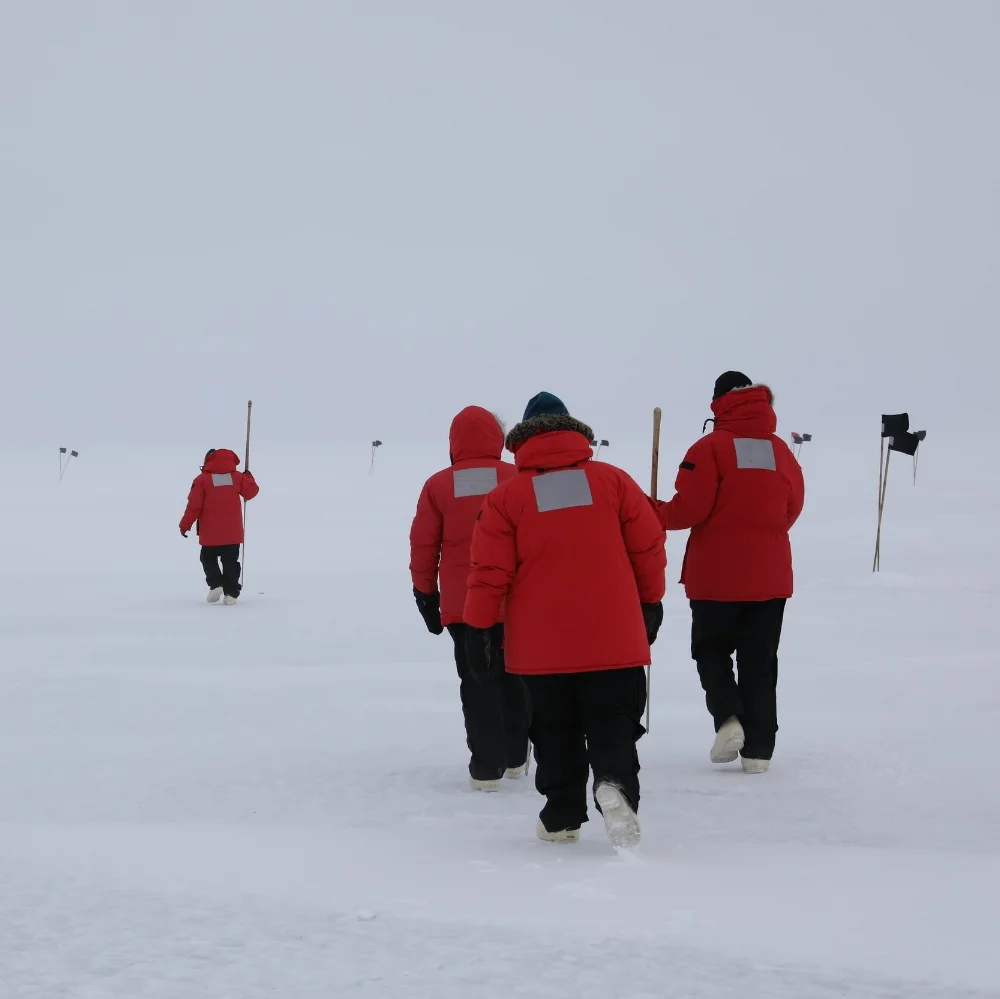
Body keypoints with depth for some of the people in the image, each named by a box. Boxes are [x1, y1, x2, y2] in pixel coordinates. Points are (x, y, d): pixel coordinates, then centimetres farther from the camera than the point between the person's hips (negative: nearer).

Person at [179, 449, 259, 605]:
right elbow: (251, 492, 10)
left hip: (210, 533, -2)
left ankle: (215, 584, -5)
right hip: (233, 532, 2)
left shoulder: (202, 480, -7)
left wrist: (185, 525, 1)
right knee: (230, 561, 8)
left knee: (208, 558, 15)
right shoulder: (237, 477, -1)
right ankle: (231, 593, 2)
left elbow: (194, 505, -8)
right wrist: (249, 477, 29)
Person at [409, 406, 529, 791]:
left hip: (461, 601, -1)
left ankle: (487, 766, -1)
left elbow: (423, 545, 1)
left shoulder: (439, 486, -3)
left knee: (476, 682, 3)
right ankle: (515, 757, 25)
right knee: (513, 676, 17)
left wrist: (425, 594, 13)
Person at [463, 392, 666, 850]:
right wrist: (650, 604, 18)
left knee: (556, 732, 13)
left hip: (541, 644, 0)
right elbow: (649, 547, 5)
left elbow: (490, 571, -4)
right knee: (612, 724, 6)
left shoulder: (506, 496, -2)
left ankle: (562, 818, 15)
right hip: (612, 639, 0)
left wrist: (480, 630, 4)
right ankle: (614, 783, -21)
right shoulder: (613, 480, 1)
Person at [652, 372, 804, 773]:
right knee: (759, 661, 9)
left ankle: (728, 717, -10)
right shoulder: (780, 450, 3)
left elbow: (690, 508, -15)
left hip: (717, 575, -3)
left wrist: (655, 515, 4)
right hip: (770, 575, 3)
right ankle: (758, 748, 6)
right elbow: (793, 508, 11)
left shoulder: (711, 449, -11)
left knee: (711, 649, 13)